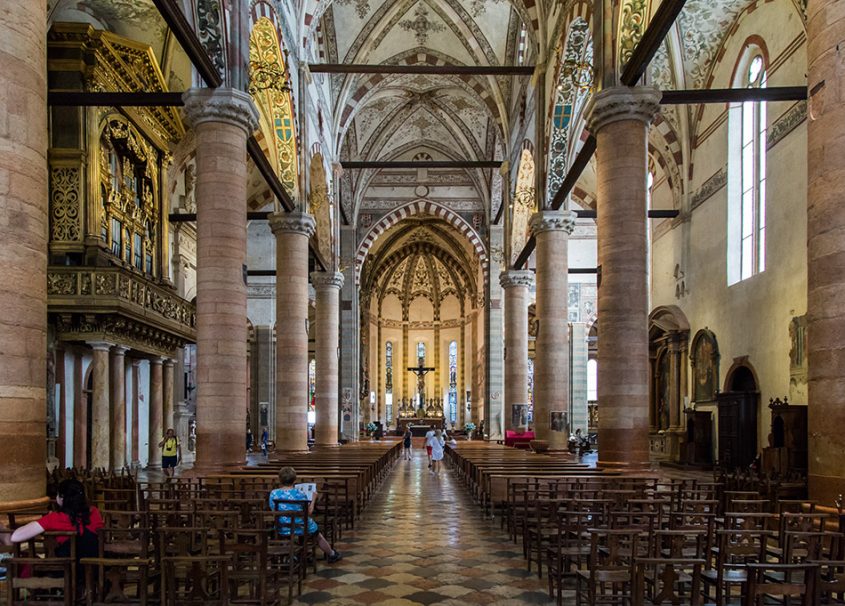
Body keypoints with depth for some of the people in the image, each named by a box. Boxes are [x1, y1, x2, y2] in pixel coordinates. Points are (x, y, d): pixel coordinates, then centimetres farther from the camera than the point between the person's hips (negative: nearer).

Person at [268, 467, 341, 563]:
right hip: (301, 528, -3)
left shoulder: (273, 493, -12)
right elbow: (309, 512, -12)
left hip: (282, 529, 3)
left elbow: (274, 511, 1)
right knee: (318, 535, 28)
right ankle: (331, 555, 48)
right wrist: (313, 499, 2)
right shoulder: (300, 494, -21)